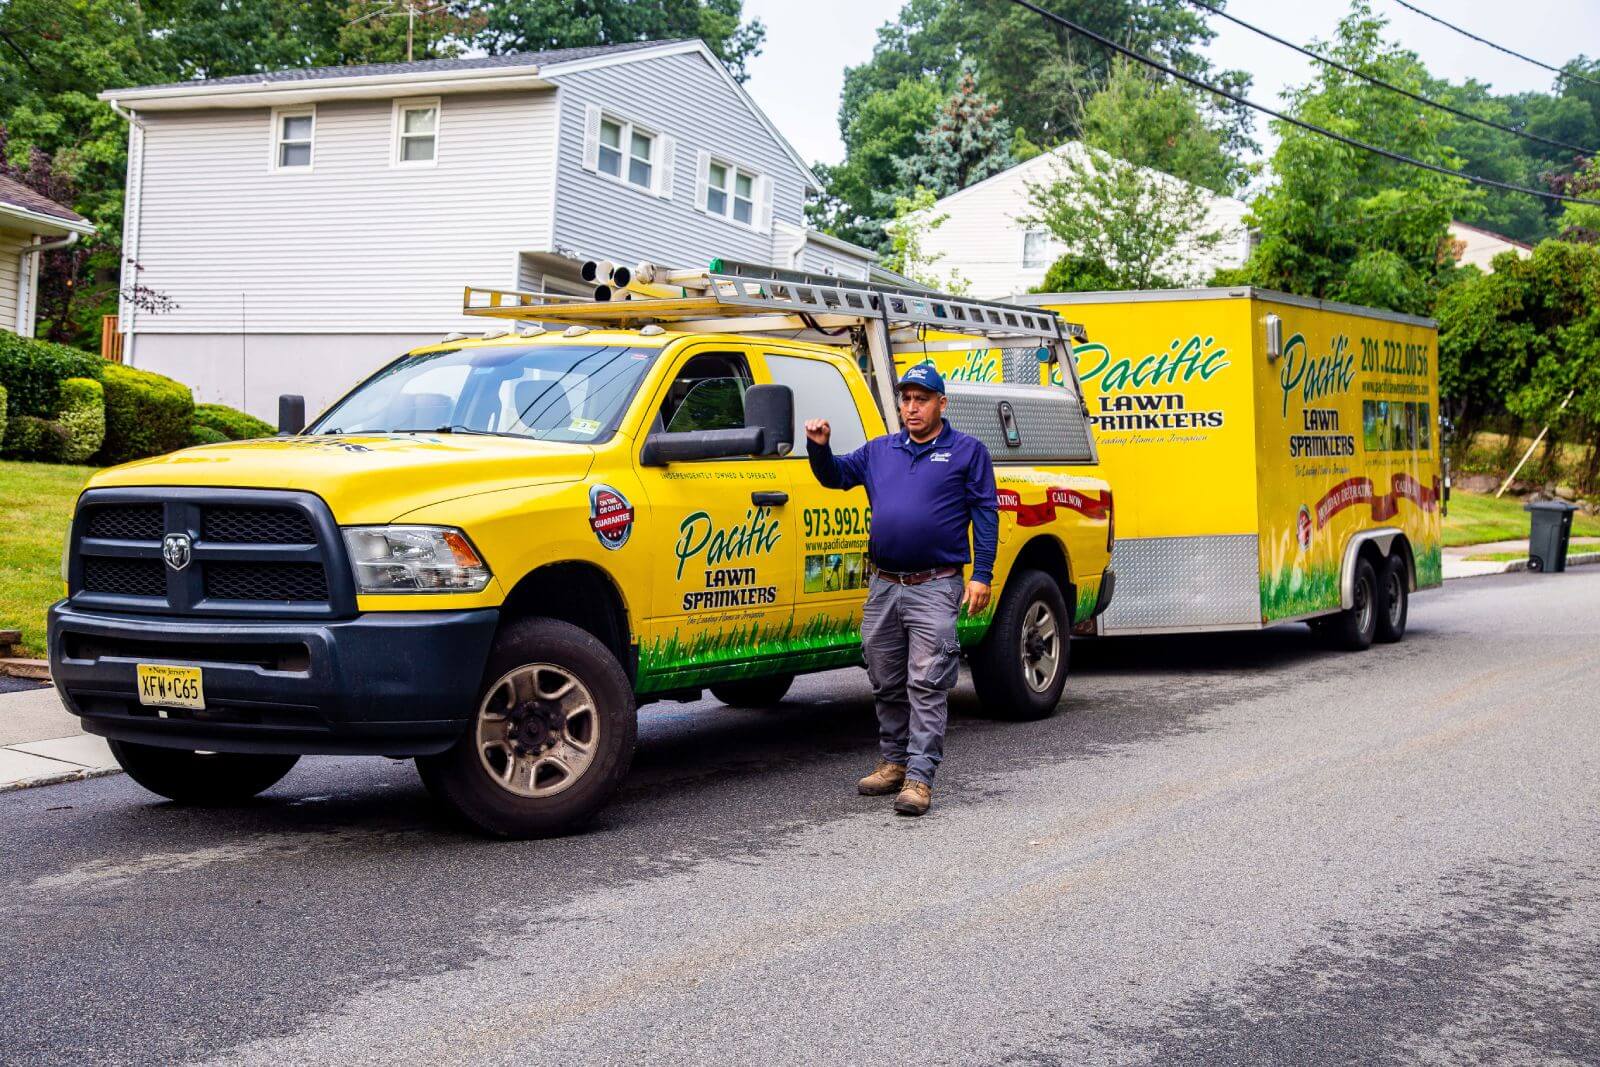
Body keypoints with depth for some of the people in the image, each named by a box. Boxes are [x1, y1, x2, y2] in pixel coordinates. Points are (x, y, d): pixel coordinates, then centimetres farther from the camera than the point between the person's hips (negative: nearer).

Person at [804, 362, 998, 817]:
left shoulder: (967, 452, 3)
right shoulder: (879, 450, 16)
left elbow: (986, 515, 0)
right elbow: (835, 475, 19)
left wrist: (981, 576, -9)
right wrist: (819, 446, -3)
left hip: (935, 589, -5)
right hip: (883, 587, 5)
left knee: (926, 685, -8)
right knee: (887, 685, 12)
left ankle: (919, 777, -8)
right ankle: (894, 762, 25)